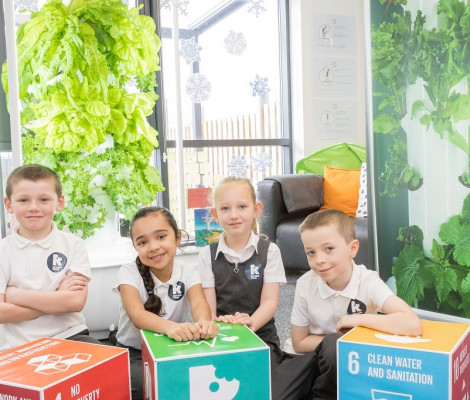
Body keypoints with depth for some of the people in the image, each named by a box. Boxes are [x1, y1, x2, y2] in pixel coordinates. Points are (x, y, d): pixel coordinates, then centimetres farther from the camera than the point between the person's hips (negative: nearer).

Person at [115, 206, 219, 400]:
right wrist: (169, 327, -51)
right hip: (134, 354, -2)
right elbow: (136, 314, -29)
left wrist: (204, 322, -49)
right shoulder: (129, 272, -12)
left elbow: (198, 302, -23)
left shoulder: (189, 272, -4)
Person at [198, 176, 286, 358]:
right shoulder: (207, 254, 6)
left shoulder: (269, 251, 4)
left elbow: (269, 302, -5)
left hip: (261, 336, -1)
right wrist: (215, 322, -25)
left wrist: (250, 323, -27)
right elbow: (208, 305, -1)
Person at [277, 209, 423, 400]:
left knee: (332, 347, -33)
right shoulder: (305, 284, -14)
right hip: (310, 357, 1)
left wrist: (357, 319, -27)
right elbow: (299, 343, -4)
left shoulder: (368, 282, -21)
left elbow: (413, 325, -36)